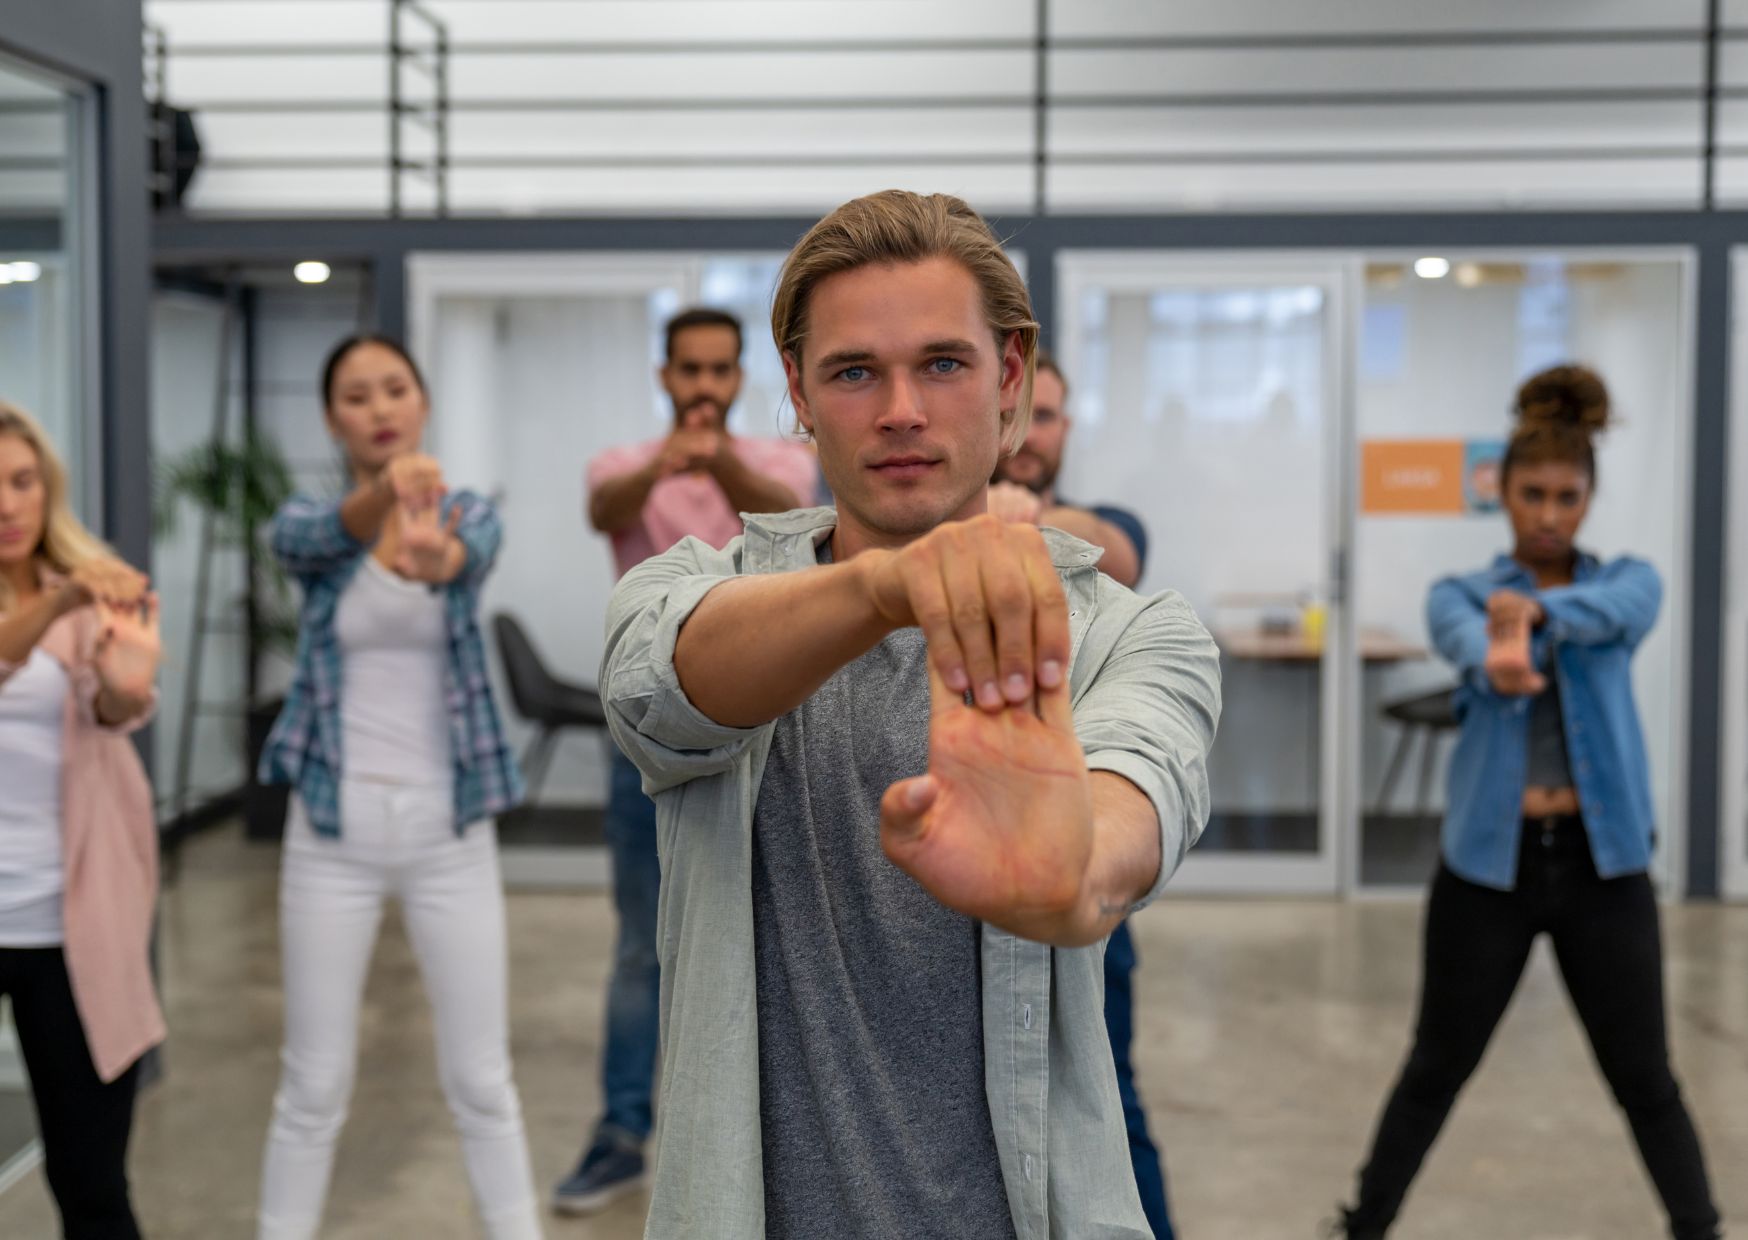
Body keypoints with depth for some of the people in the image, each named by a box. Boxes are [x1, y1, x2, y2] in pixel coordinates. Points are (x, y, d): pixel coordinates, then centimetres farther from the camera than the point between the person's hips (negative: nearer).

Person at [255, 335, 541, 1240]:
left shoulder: (470, 514, -1)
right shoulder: (306, 523, 0)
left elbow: (472, 551, -26)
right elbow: (314, 538, -25)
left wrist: (435, 556, -52)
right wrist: (386, 492, -49)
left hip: (450, 827, 0)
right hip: (333, 826, 0)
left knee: (481, 1079, 5)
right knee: (315, 1084, 5)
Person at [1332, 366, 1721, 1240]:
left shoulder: (1628, 581, 2)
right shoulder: (1459, 593, 0)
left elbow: (1611, 611, -24)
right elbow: (1463, 637, -26)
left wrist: (1537, 610, -47)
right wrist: (1496, 659, -52)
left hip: (1602, 861, 1)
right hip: (1487, 861, 0)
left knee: (1644, 1079, 7)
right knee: (1436, 1071, 9)